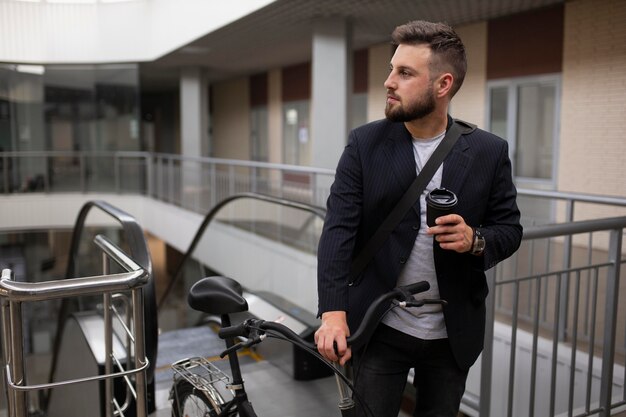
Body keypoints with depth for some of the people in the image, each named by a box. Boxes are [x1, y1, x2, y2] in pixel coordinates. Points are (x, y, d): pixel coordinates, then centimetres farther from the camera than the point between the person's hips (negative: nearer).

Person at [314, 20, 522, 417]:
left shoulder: (489, 151, -4)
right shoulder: (365, 143, -6)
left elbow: (510, 229, 3)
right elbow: (338, 230, -11)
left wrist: (476, 239, -21)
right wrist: (334, 312, -22)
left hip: (454, 333, 1)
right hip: (380, 329, -1)